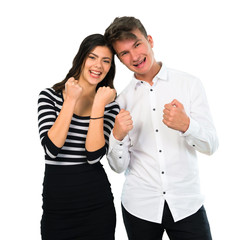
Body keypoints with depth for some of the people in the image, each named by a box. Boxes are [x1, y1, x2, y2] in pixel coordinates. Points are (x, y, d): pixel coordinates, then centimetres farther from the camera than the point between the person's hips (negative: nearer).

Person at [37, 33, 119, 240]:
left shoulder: (110, 105, 2)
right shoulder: (50, 96, -2)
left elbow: (94, 156, -13)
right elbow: (51, 149, -15)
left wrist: (99, 105, -17)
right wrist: (71, 101, -16)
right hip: (56, 201, -1)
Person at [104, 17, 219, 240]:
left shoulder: (189, 84, -3)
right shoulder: (121, 100, -1)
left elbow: (210, 145, -6)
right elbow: (118, 166, -2)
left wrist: (186, 125, -26)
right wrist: (117, 136, -22)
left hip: (186, 204, -1)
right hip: (139, 207, 1)